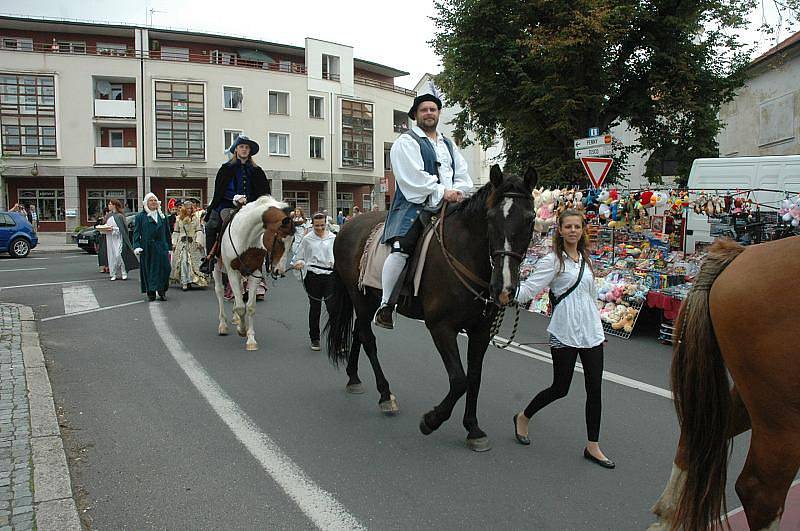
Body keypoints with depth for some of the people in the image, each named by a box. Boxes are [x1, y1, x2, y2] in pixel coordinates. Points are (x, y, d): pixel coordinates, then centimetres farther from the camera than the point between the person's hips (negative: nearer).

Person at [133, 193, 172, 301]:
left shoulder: (162, 216, 14)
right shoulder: (140, 216, 4)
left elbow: (167, 233, 15)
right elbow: (136, 232, 0)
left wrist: (168, 248, 9)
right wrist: (137, 247, -12)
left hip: (161, 247, 2)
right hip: (147, 248, -2)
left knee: (164, 268, -7)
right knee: (149, 270, 1)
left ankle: (162, 291, 4)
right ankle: (151, 292, 8)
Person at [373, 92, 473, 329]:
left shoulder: (448, 144, 26)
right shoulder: (406, 142, 3)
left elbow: (463, 174, 20)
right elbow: (414, 177, -10)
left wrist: (458, 192, -1)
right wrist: (442, 192, -13)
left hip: (448, 205, 7)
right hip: (415, 205, -7)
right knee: (402, 247, -28)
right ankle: (385, 306, -21)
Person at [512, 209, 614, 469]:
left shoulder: (586, 259, 12)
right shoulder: (552, 260, -8)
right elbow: (528, 289, -16)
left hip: (591, 331, 6)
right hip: (564, 333, -6)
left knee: (594, 389, 6)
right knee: (560, 388, 5)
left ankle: (593, 446, 17)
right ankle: (523, 417, 30)